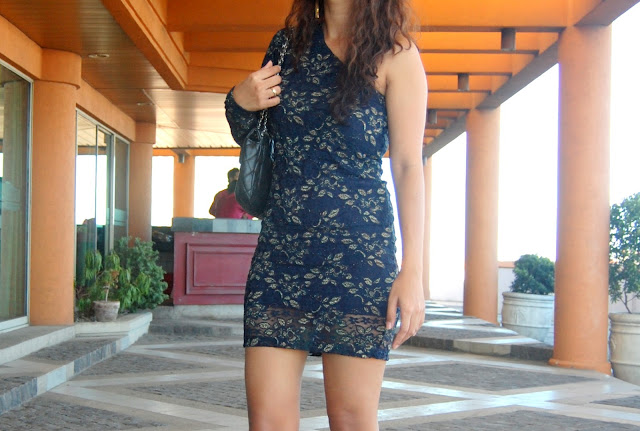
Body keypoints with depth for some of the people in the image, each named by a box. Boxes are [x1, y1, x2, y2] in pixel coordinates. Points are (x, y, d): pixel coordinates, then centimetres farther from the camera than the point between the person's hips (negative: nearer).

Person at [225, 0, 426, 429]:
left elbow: (409, 166, -5)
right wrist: (239, 103, 3)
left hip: (359, 252, -4)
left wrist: (413, 269, -12)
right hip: (280, 250, 4)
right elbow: (249, 138, 26)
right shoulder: (288, 43, 14)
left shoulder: (394, 54, 1)